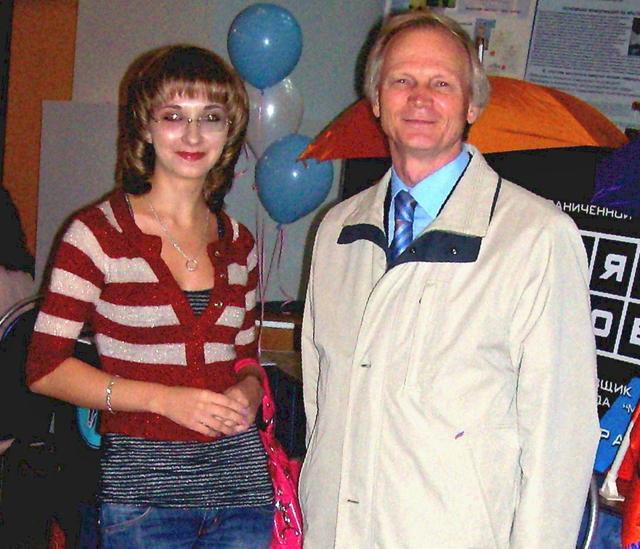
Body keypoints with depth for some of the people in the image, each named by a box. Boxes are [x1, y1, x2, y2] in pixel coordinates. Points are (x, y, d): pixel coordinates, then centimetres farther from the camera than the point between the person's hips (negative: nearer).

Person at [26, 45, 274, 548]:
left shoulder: (238, 244, 9)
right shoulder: (99, 233, -5)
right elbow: (45, 366, -7)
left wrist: (248, 393, -5)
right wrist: (164, 398, -15)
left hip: (241, 478, 4)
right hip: (142, 483, -4)